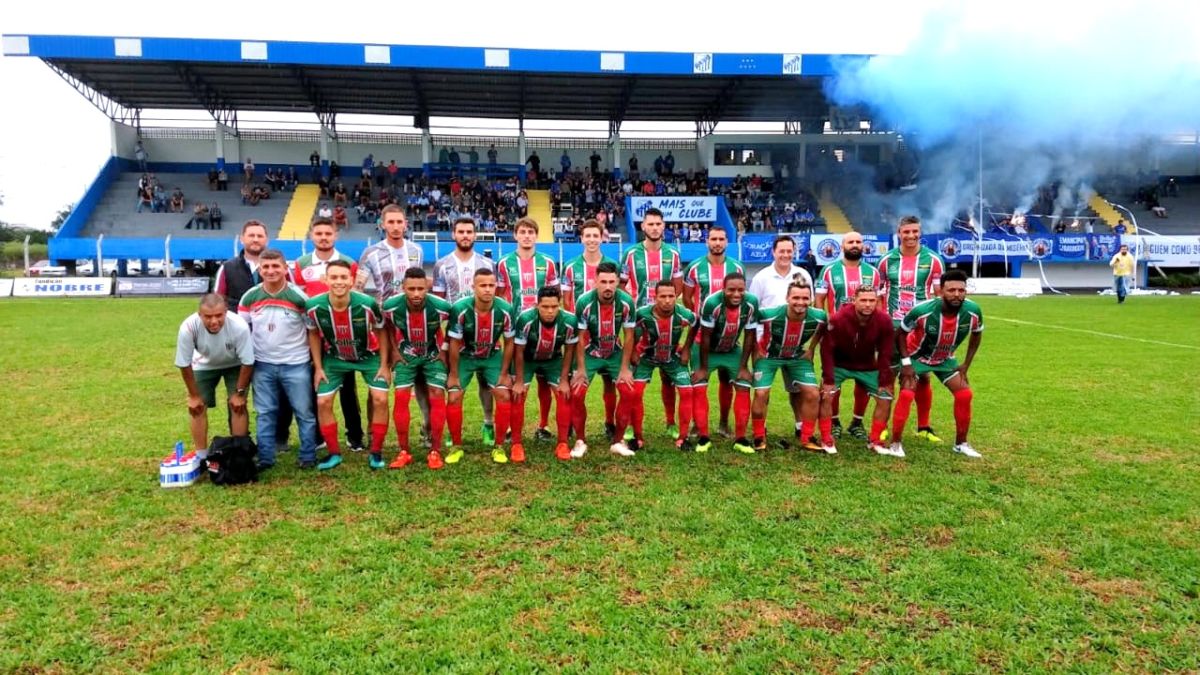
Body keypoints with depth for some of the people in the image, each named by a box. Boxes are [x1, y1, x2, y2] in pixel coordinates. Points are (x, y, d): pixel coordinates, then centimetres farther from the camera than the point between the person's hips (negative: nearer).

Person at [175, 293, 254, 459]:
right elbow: (184, 364, -20)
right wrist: (193, 395, -11)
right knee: (198, 407, -2)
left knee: (238, 406, -8)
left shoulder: (239, 326, -40)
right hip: (204, 365, 1)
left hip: (235, 365, -1)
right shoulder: (188, 327, -37)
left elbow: (247, 362, -23)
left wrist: (239, 393, -15)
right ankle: (201, 456, 9)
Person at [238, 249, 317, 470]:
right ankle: (265, 458, 20)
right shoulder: (250, 297, -2)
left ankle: (308, 457, 14)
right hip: (263, 365, 3)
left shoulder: (299, 297, -10)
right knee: (265, 413, 11)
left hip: (296, 364, -3)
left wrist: (315, 358, -3)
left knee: (304, 412, 4)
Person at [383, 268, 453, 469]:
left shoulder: (440, 307, -29)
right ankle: (404, 452, 3)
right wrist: (394, 350, -2)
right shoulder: (391, 307, -25)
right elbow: (388, 326, 1)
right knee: (401, 397, -8)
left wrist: (444, 350, -5)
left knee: (437, 397, -9)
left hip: (433, 355, -1)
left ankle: (435, 452, 0)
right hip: (406, 355, 1)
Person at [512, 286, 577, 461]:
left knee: (565, 396, -9)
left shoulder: (569, 321, -30)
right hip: (526, 359, -1)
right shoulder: (525, 319, -36)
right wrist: (519, 381, -17)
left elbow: (569, 350, -12)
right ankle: (517, 444, 0)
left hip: (554, 360, 2)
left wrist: (564, 380, -10)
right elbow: (519, 351, -21)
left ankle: (562, 444, 2)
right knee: (517, 396, -13)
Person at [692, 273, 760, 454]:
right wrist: (703, 368, -15)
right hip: (706, 350, -3)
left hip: (732, 351, 3)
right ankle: (703, 438, -1)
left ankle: (740, 439, 5)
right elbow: (705, 336, -23)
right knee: (699, 390, -11)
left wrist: (743, 367, -8)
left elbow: (750, 336, -11)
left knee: (744, 389, -3)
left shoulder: (751, 303, -24)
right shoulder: (711, 303, -35)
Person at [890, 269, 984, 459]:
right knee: (906, 394, -18)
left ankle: (961, 443, 16)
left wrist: (966, 364, -2)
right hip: (916, 356, -4)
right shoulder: (922, 311, -34)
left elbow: (977, 335, 0)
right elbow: (901, 333, -15)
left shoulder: (973, 311, -24)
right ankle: (896, 443, -5)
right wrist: (906, 362, -20)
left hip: (945, 358, 4)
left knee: (964, 394, -2)